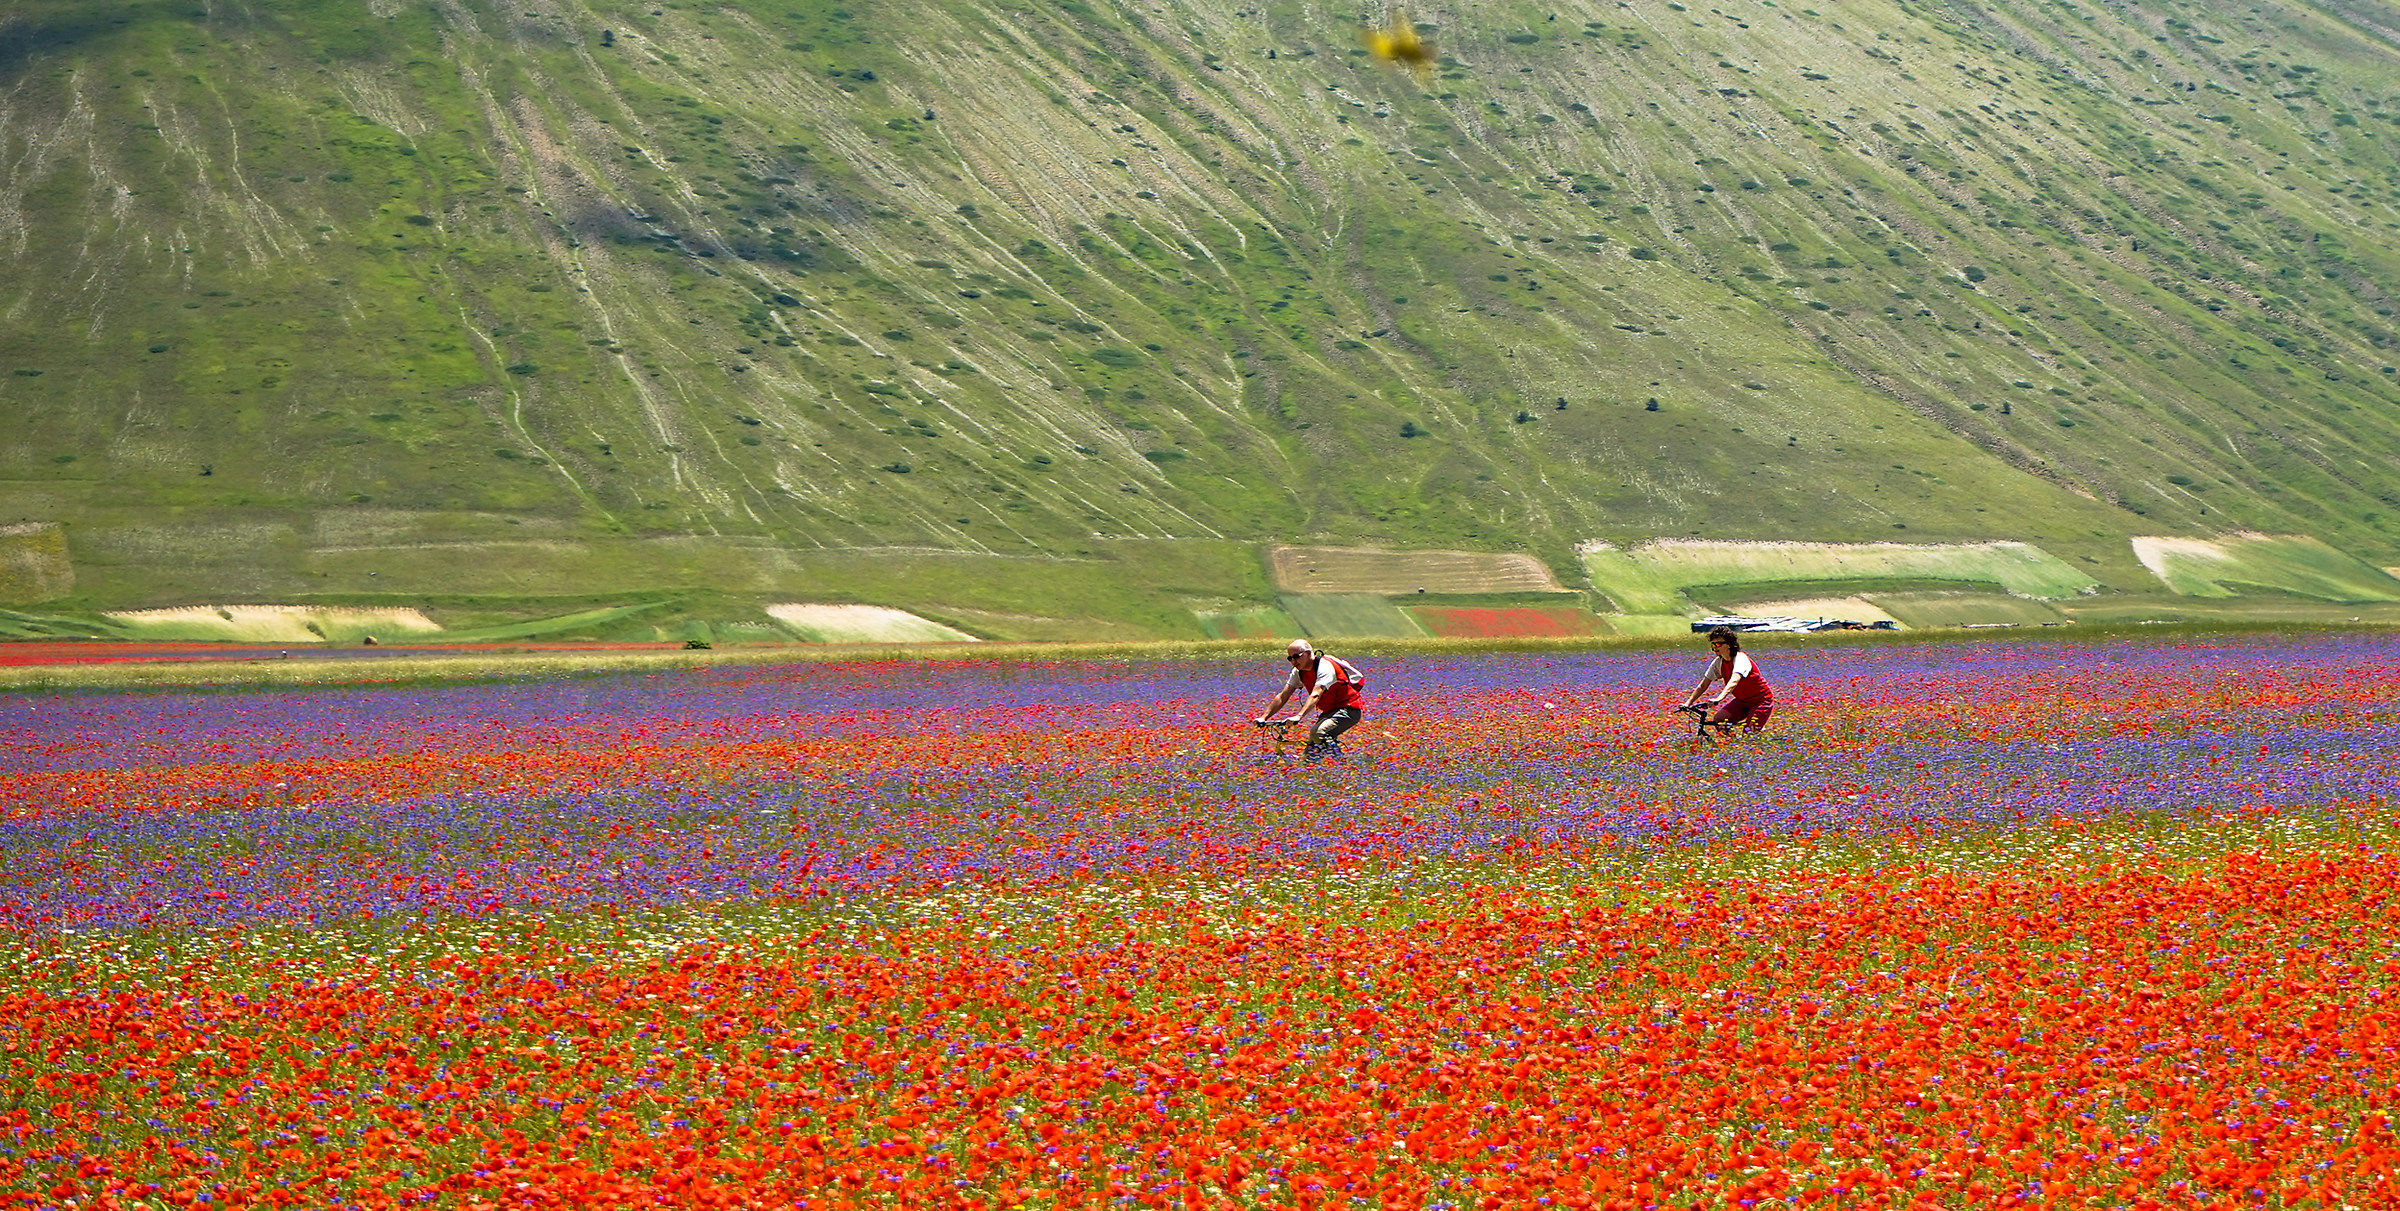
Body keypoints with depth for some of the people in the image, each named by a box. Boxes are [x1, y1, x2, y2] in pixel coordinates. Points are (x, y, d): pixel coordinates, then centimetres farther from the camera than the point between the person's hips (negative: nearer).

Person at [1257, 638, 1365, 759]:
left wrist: (1298, 716, -51)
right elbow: (1282, 697, 0)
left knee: (1318, 733, -31)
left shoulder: (1325, 667, -24)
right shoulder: (1299, 671, 1)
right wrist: (1264, 717, -12)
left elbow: (1315, 696, -38)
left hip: (1349, 709, -8)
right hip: (1329, 711, 8)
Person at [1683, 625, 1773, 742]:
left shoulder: (1740, 658, -27)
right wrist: (1687, 704, -14)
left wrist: (1719, 699, -59)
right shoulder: (1718, 663, -5)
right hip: (1742, 700, 7)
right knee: (1718, 719, -14)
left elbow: (1734, 681, -44)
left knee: (1749, 733, -20)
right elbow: (1703, 686, -2)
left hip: (1761, 700, -7)